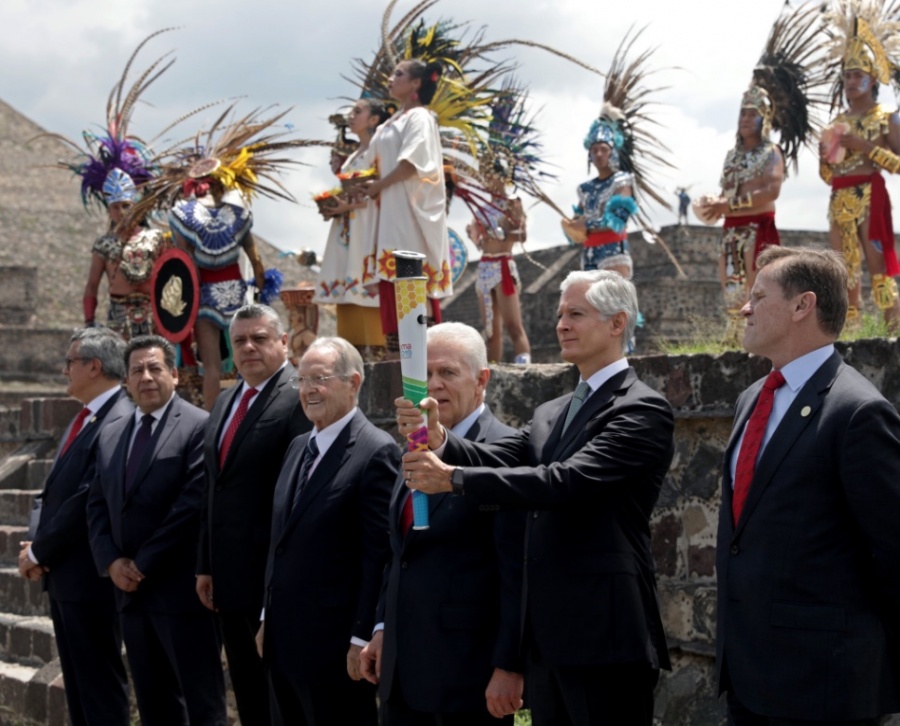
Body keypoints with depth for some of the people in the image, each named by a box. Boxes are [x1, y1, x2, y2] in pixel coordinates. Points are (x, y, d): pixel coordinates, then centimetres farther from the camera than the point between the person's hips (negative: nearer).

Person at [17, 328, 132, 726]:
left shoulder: (119, 421, -18)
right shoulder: (85, 419, 13)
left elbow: (88, 500, -22)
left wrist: (38, 551, -13)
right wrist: (39, 547, -1)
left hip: (90, 574, -10)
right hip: (62, 573, 10)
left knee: (100, 683, -1)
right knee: (77, 682, 16)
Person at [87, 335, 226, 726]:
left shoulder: (199, 426, -8)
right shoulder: (111, 435, 15)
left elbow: (193, 504, -15)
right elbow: (98, 506, 14)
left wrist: (144, 564, -13)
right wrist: (111, 562, -3)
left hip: (181, 589, -7)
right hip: (130, 589, 7)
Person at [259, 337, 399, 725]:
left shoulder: (376, 452, -12)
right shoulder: (298, 447, 14)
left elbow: (379, 554, -16)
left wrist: (362, 639, -18)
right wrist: (268, 619, 17)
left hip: (335, 646, -8)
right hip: (284, 641, 8)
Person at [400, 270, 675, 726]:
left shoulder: (642, 410, -10)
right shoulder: (550, 415, 17)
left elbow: (568, 481, -22)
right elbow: (495, 460, 4)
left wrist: (453, 479, -23)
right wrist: (439, 442, -18)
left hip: (606, 637, -8)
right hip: (547, 637, 8)